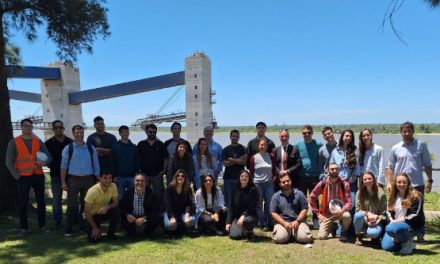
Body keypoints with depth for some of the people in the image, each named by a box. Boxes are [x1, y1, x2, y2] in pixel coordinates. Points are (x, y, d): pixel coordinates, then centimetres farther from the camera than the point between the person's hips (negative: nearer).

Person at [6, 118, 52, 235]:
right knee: (23, 203, 3)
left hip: (38, 176, 3)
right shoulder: (14, 142, -1)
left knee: (41, 202, 7)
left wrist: (44, 162, -16)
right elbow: (9, 162, -2)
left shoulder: (38, 141, 7)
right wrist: (17, 176, -9)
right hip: (23, 177, -2)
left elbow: (49, 157, 6)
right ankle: (23, 228, 13)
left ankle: (42, 226, 16)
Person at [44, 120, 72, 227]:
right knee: (56, 199, 7)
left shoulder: (70, 142, 4)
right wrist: (53, 166, -9)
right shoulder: (48, 143, 4)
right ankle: (57, 221, 17)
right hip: (56, 175, 0)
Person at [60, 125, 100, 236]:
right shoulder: (68, 148, -1)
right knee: (72, 205, 1)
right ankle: (68, 229, 10)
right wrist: (63, 182, -6)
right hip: (73, 179, -2)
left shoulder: (91, 148, 5)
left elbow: (96, 165, 7)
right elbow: (63, 166, -1)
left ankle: (85, 226, 26)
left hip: (88, 179, 2)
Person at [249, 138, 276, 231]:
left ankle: (270, 224, 14)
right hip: (258, 184, -1)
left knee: (269, 204, 2)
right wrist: (253, 181, -1)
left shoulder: (271, 156, 3)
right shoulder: (254, 158, -2)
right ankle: (262, 224, 13)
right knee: (259, 205, 3)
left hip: (269, 183, 1)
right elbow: (251, 172, 4)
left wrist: (273, 178, 1)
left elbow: (274, 169, 11)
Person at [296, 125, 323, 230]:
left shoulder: (318, 145, -1)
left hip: (314, 176, -2)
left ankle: (316, 220, 16)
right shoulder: (298, 145, 3)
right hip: (301, 177, 2)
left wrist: (320, 173, -5)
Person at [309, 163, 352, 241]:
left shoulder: (344, 184, -10)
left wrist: (341, 211, -31)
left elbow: (349, 202, -12)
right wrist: (318, 213, -4)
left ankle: (343, 232, -1)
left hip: (340, 211, 0)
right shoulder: (322, 183, -9)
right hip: (326, 214, 0)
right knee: (322, 236, -15)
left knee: (347, 216, -36)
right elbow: (311, 197, -1)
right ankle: (331, 228, 22)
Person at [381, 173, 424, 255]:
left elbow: (414, 216, -17)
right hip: (396, 225, 6)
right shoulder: (394, 196, 9)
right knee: (386, 246, -8)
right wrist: (392, 222, -9)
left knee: (390, 229, -34)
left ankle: (408, 243, -6)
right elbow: (390, 212, 10)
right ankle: (403, 241, 19)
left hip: (413, 226, -6)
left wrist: (397, 221, -18)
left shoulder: (415, 196, -12)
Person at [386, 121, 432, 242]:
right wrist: (389, 183, -2)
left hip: (417, 184, -1)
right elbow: (390, 167, 6)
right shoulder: (395, 148, 3)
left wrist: (429, 180, -2)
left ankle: (420, 235, 20)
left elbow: (427, 164, 5)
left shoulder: (421, 145, 1)